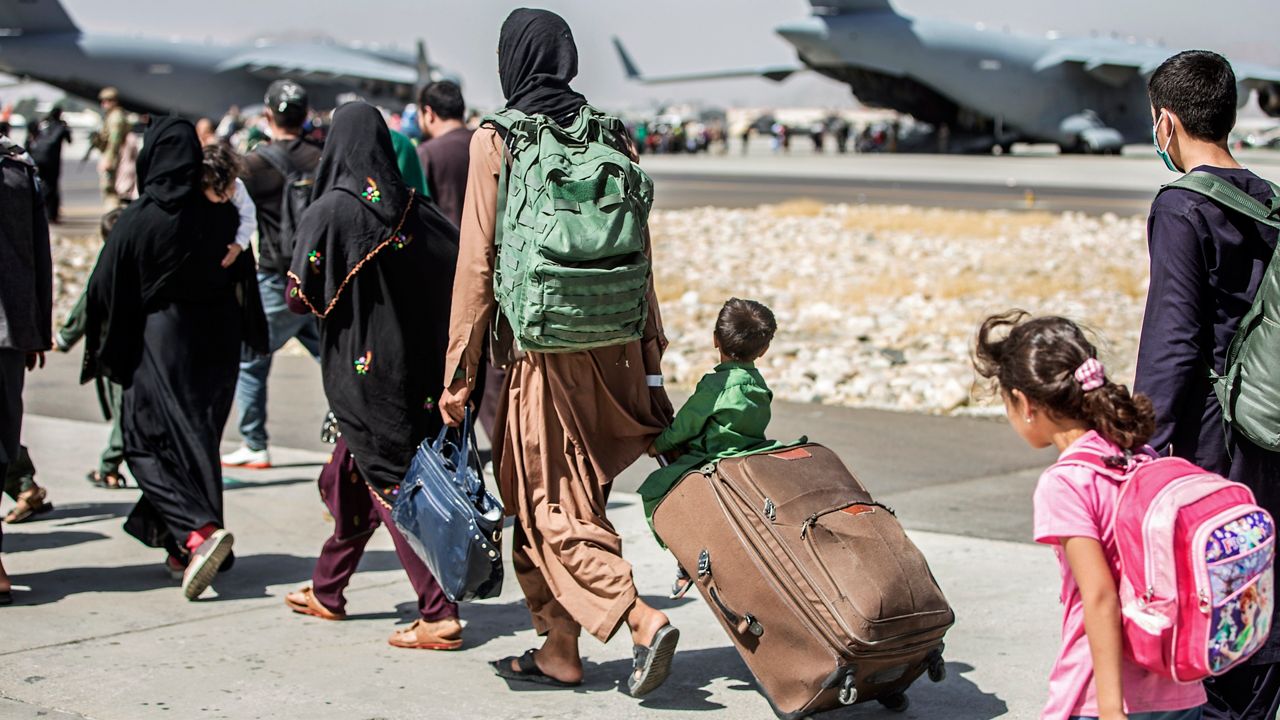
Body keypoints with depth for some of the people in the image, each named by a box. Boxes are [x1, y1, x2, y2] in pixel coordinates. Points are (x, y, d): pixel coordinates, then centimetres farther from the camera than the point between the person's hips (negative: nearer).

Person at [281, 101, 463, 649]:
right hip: (412, 366, 6)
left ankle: (438, 614, -8)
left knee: (391, 485, -3)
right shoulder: (414, 209, 0)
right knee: (352, 476, 20)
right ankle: (326, 589, 34)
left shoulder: (328, 212, -14)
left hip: (357, 368, -6)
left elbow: (301, 298, -15)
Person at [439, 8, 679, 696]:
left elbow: (477, 263, -8)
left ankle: (642, 619, -14)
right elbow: (639, 255, 7)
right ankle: (560, 648, 22)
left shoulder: (495, 141, -8)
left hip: (540, 349, -5)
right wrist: (649, 351, 15)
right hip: (610, 347, 5)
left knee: (550, 506, 3)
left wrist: (459, 371, -3)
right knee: (567, 496, 16)